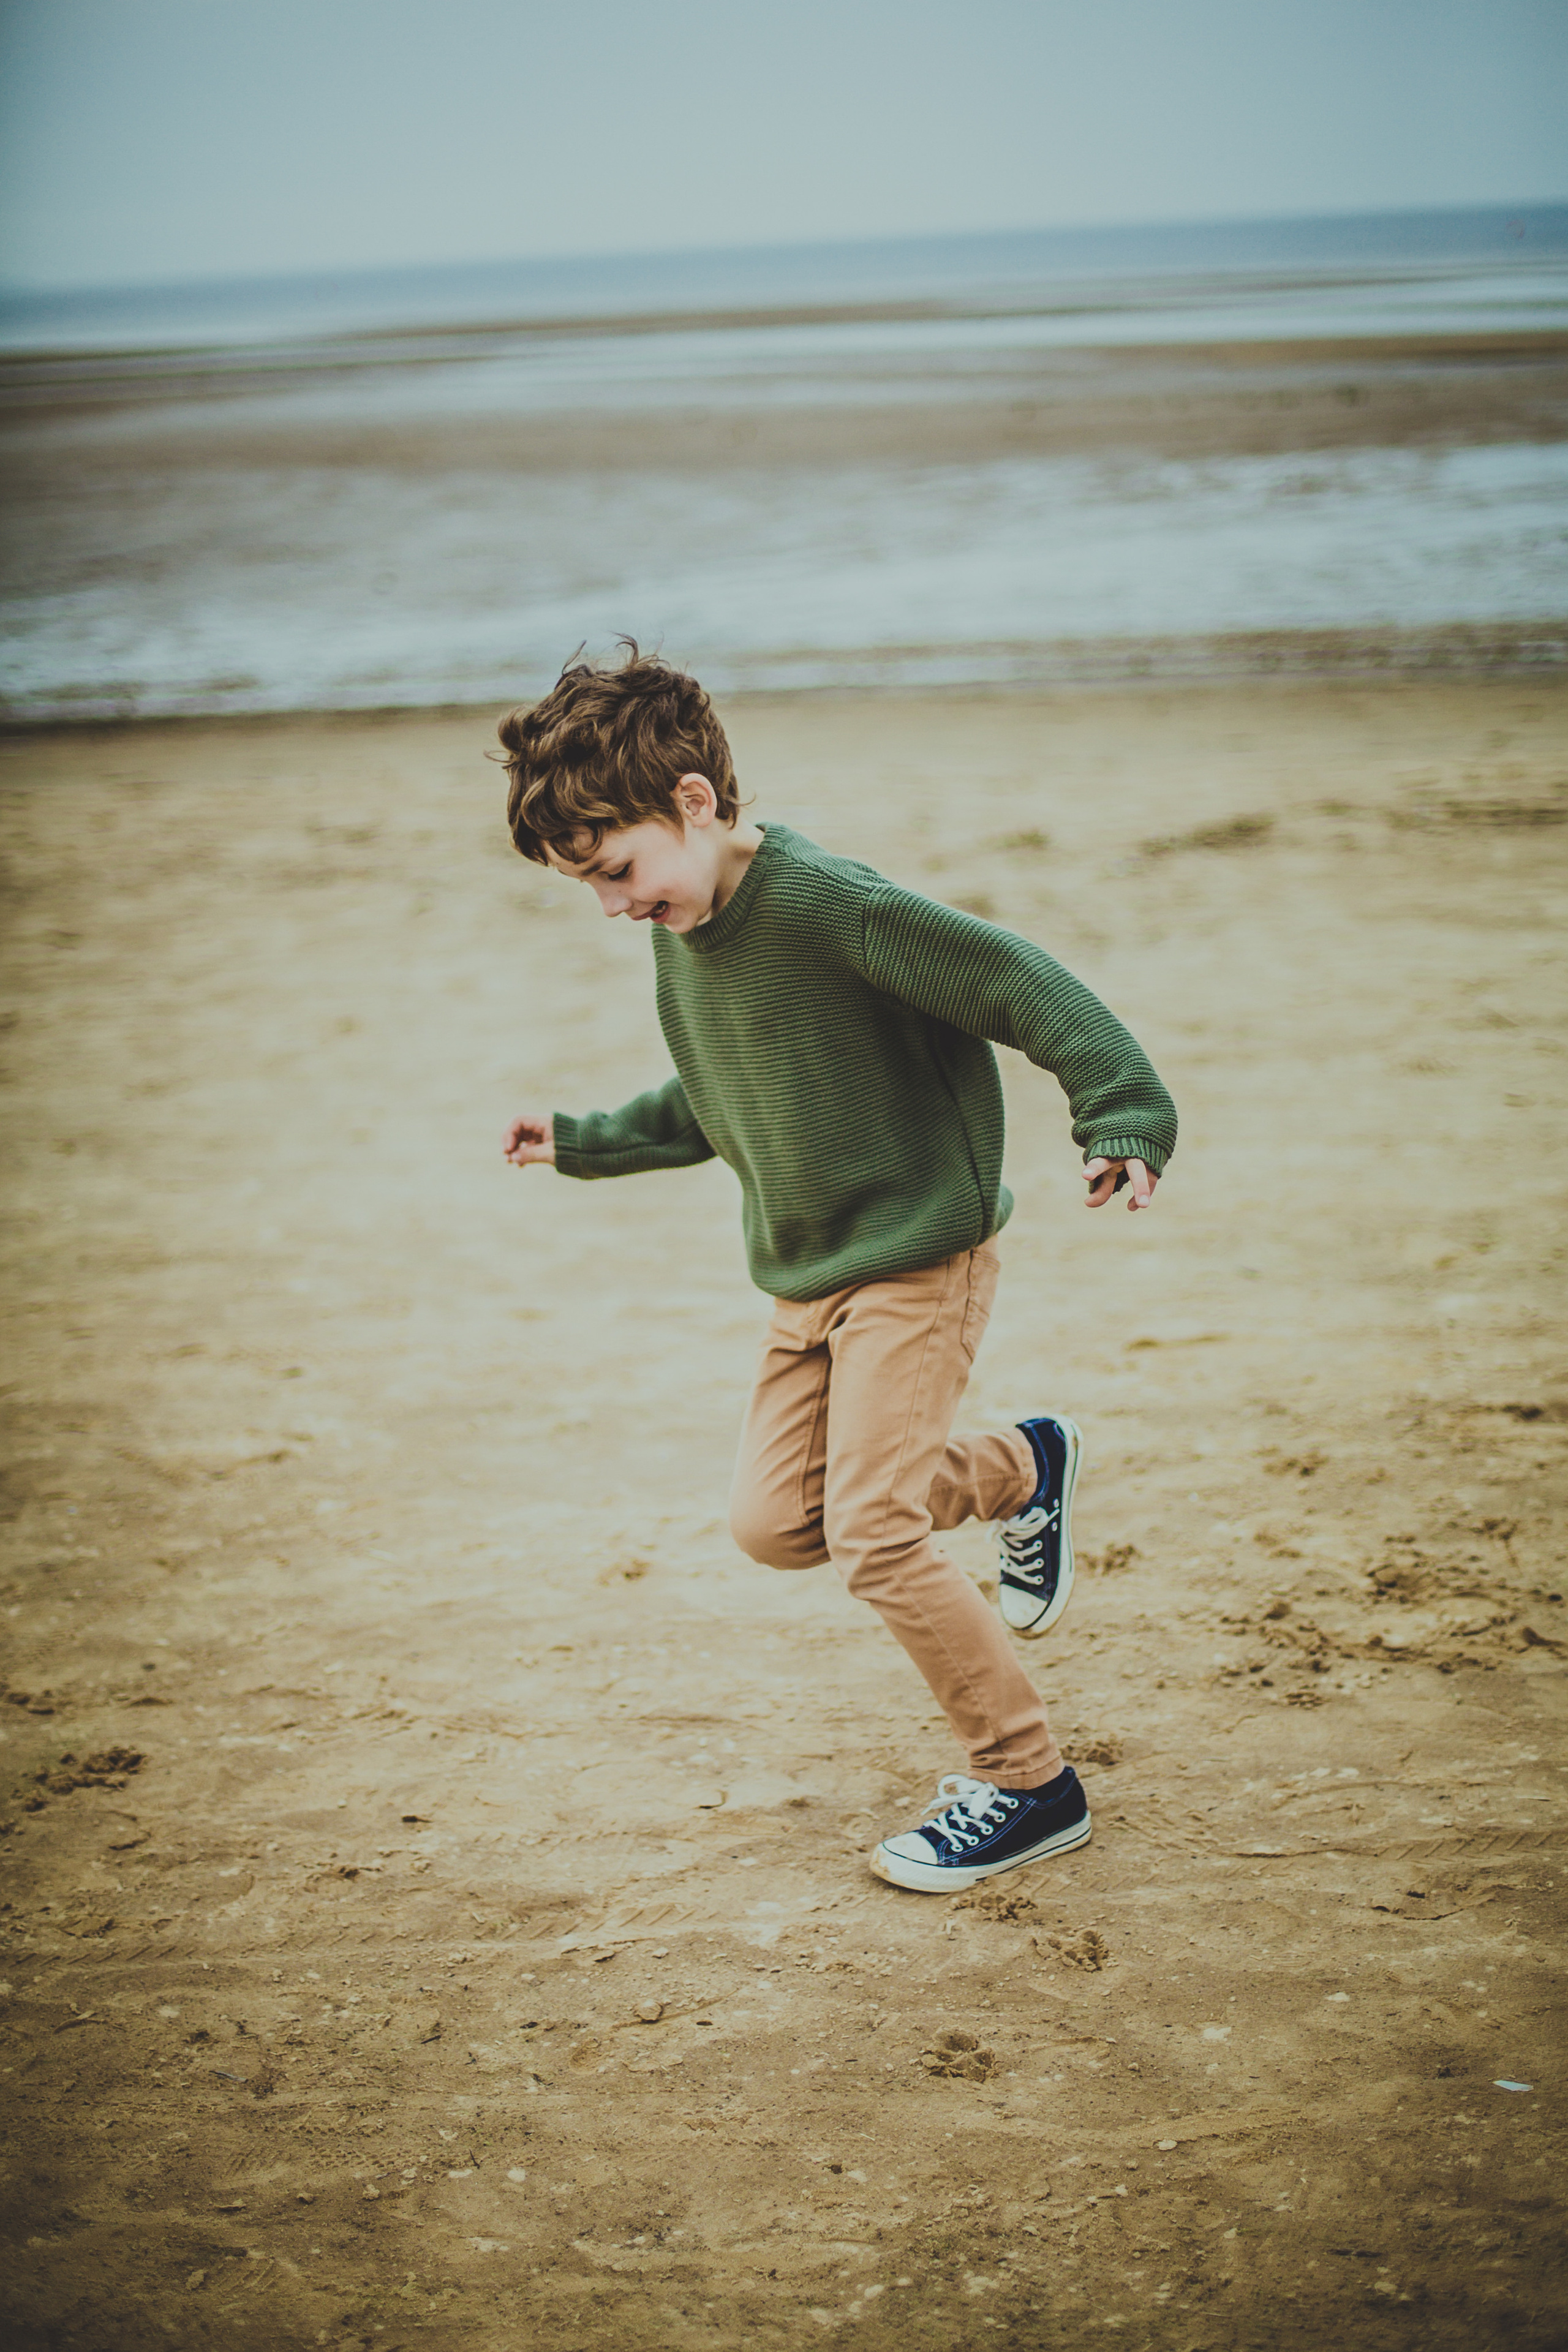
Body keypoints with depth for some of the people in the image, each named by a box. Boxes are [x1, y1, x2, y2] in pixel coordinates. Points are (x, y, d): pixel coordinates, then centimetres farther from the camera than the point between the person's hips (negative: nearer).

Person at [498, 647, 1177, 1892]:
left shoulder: (833, 905, -24)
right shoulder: (680, 928, 4)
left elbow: (1022, 985, -22)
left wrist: (1124, 1120, -28)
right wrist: (584, 1141, 18)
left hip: (921, 1255, -9)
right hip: (806, 1274, 9)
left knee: (872, 1532, -14)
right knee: (774, 1523, 6)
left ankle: (1030, 1785, 3)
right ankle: (1027, 1466, 27)